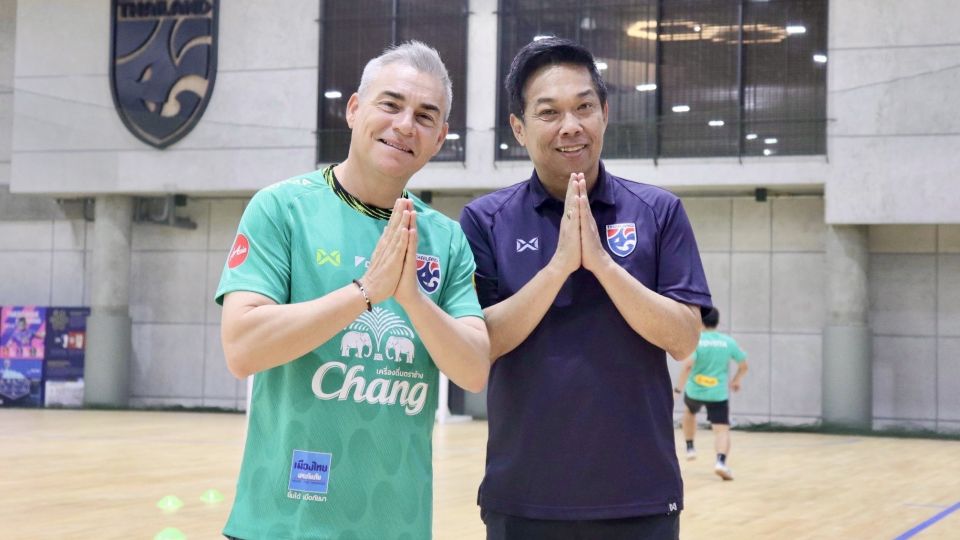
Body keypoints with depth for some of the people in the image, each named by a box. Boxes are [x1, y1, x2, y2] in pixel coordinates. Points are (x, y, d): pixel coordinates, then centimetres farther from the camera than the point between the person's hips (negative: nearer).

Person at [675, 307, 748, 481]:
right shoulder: (728, 341, 1)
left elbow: (688, 365, -22)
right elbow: (743, 365, 9)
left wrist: (679, 387, -14)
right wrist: (736, 380, 27)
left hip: (694, 390, 0)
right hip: (718, 394, 0)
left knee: (689, 411, 33)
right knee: (722, 429, -5)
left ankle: (690, 447, 37)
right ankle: (721, 461, -28)